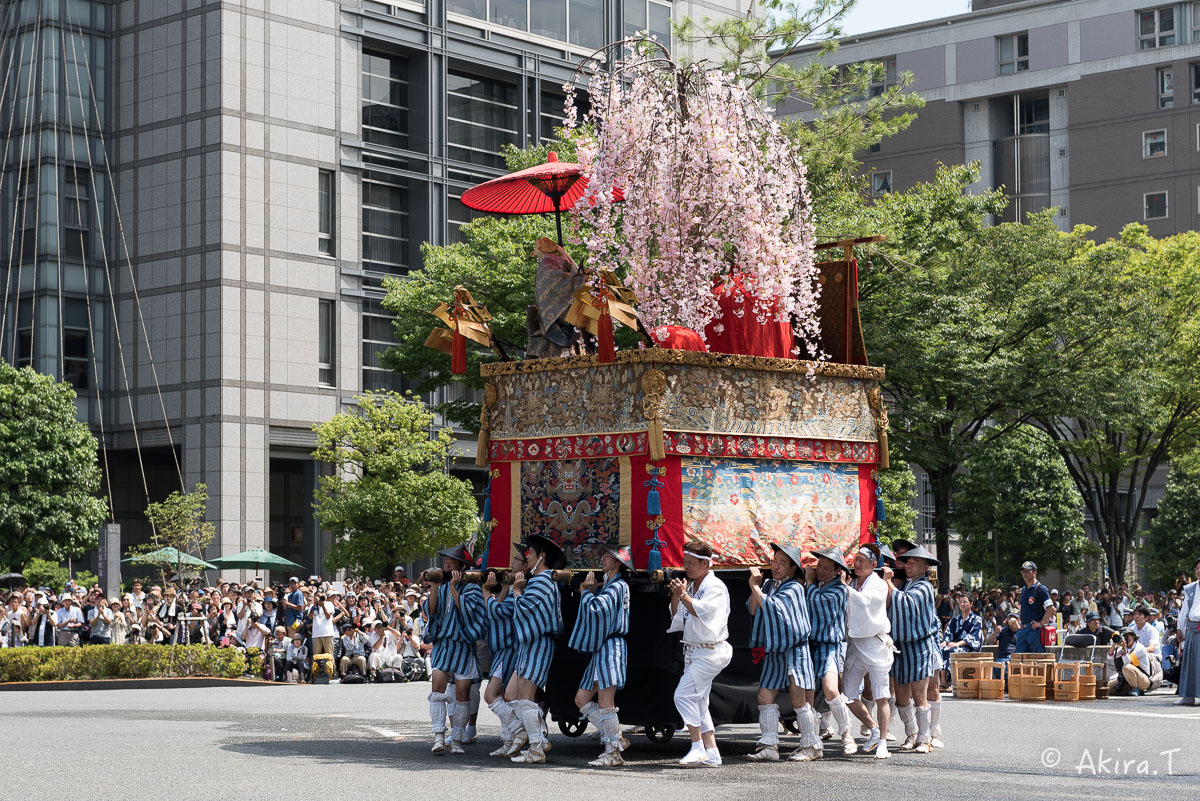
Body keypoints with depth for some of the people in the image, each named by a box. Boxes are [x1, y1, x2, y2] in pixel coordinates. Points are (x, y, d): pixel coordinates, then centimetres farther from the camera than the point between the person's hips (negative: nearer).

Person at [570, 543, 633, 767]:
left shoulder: (618, 586, -10)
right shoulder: (607, 585, 21)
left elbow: (595, 609, -22)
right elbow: (593, 611, 19)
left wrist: (586, 592, -4)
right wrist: (589, 590, 5)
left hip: (611, 648, -10)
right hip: (600, 649, 10)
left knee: (605, 703, -10)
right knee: (582, 699, 10)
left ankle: (613, 753, -6)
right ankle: (614, 736, 13)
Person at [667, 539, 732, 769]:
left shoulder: (715, 587, -10)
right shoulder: (690, 586, 14)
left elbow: (701, 611, -23)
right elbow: (677, 618, 16)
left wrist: (683, 595, -15)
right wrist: (675, 595, 3)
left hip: (710, 652, -9)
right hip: (693, 651, 9)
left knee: (684, 695, -17)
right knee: (698, 702, 8)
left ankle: (698, 747, -13)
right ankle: (711, 753, 10)